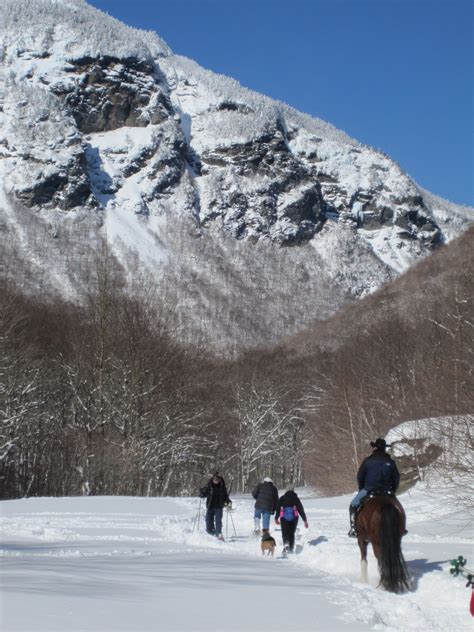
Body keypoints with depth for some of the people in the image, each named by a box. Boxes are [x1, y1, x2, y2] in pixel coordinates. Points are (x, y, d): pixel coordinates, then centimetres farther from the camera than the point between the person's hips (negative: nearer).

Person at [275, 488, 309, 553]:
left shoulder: (282, 498, 15)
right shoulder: (296, 499, 17)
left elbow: (278, 508, 7)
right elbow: (301, 510, 11)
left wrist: (276, 518, 11)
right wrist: (305, 521, 10)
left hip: (284, 517, -1)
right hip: (294, 517, 1)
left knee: (285, 532, -3)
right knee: (292, 533, 12)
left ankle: (286, 544, -31)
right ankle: (291, 549, 6)